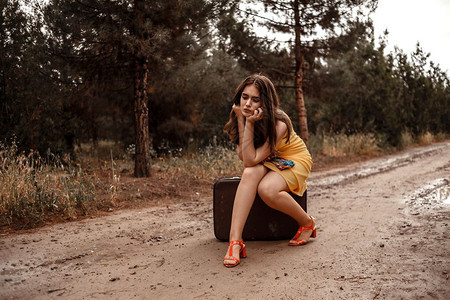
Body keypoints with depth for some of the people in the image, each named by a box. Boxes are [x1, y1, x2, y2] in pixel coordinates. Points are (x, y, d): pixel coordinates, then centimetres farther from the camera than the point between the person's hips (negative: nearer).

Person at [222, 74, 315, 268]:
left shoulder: (279, 123, -30)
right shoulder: (241, 115, -12)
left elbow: (251, 160, -34)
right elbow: (242, 156, -19)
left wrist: (250, 123, -37)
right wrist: (241, 120, -25)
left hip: (294, 159, -4)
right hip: (266, 162, 5)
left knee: (267, 189, -34)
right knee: (251, 174, -32)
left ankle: (307, 223, -5)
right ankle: (235, 241, -38)